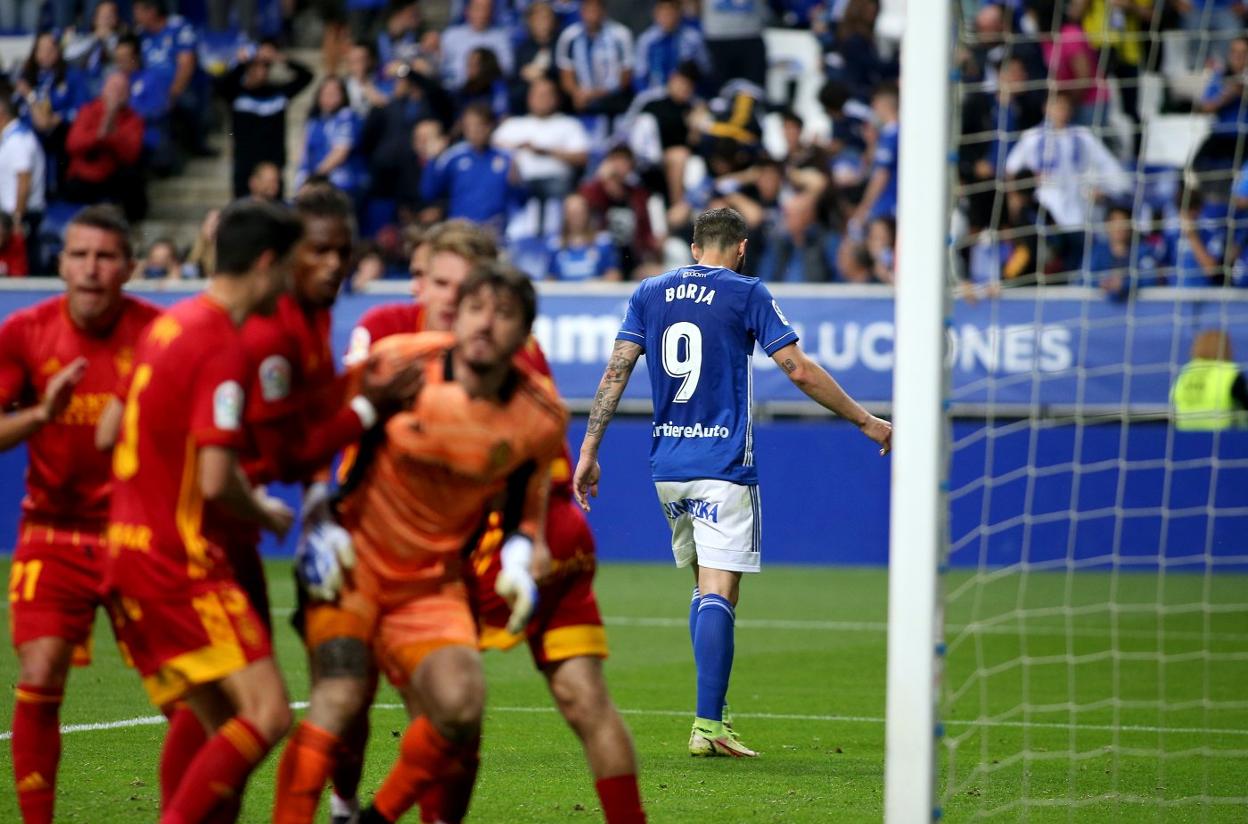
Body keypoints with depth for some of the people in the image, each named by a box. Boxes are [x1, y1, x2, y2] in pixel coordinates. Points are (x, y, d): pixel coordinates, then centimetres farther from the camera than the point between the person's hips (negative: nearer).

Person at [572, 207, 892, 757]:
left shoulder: (649, 294, 10)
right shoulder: (746, 294, -3)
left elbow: (615, 372, 5)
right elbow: (800, 372, -7)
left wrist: (589, 450, 8)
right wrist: (866, 422, 2)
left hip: (667, 465, 5)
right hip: (723, 465, -5)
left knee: (705, 588, 17)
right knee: (718, 595, -8)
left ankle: (713, 715, 14)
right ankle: (708, 725, -16)